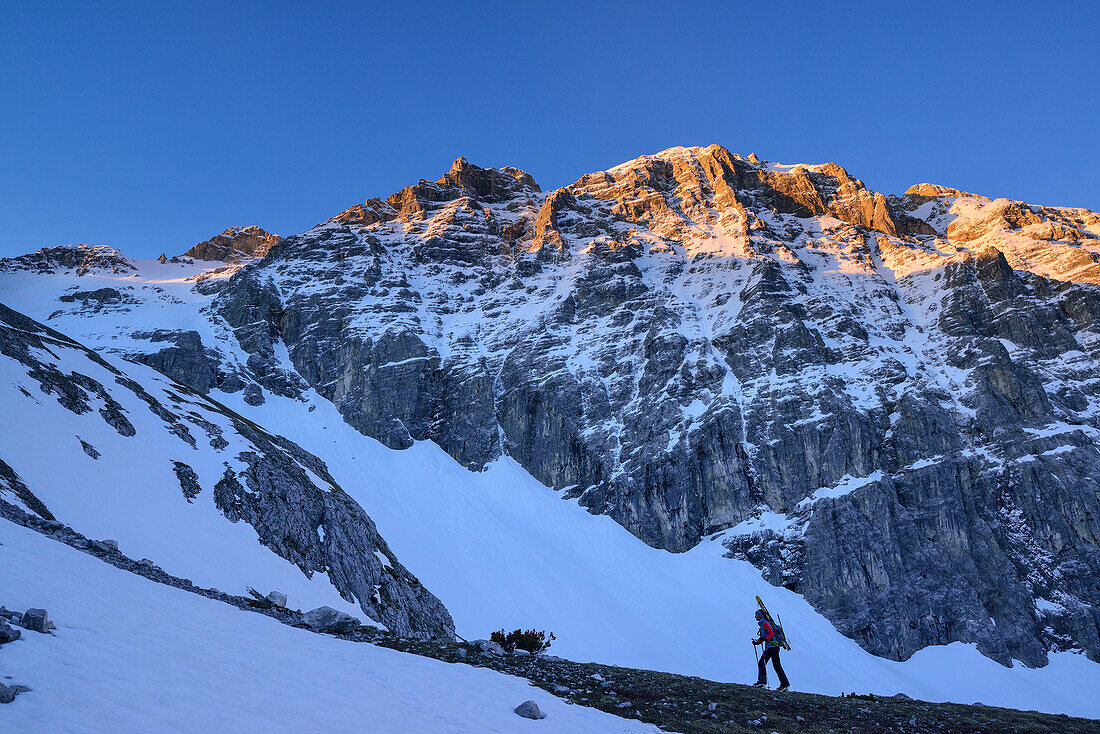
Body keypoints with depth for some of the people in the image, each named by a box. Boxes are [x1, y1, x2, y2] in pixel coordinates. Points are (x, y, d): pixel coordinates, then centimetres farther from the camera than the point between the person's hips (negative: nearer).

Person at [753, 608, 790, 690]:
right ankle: (762, 681, 11)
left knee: (776, 665, -8)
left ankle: (785, 684, -4)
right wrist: (757, 642, 12)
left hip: (773, 646, -10)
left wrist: (764, 639, -30)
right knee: (762, 663, 8)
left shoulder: (765, 623, -11)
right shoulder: (762, 624, 17)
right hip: (769, 647, 10)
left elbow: (771, 634, -19)